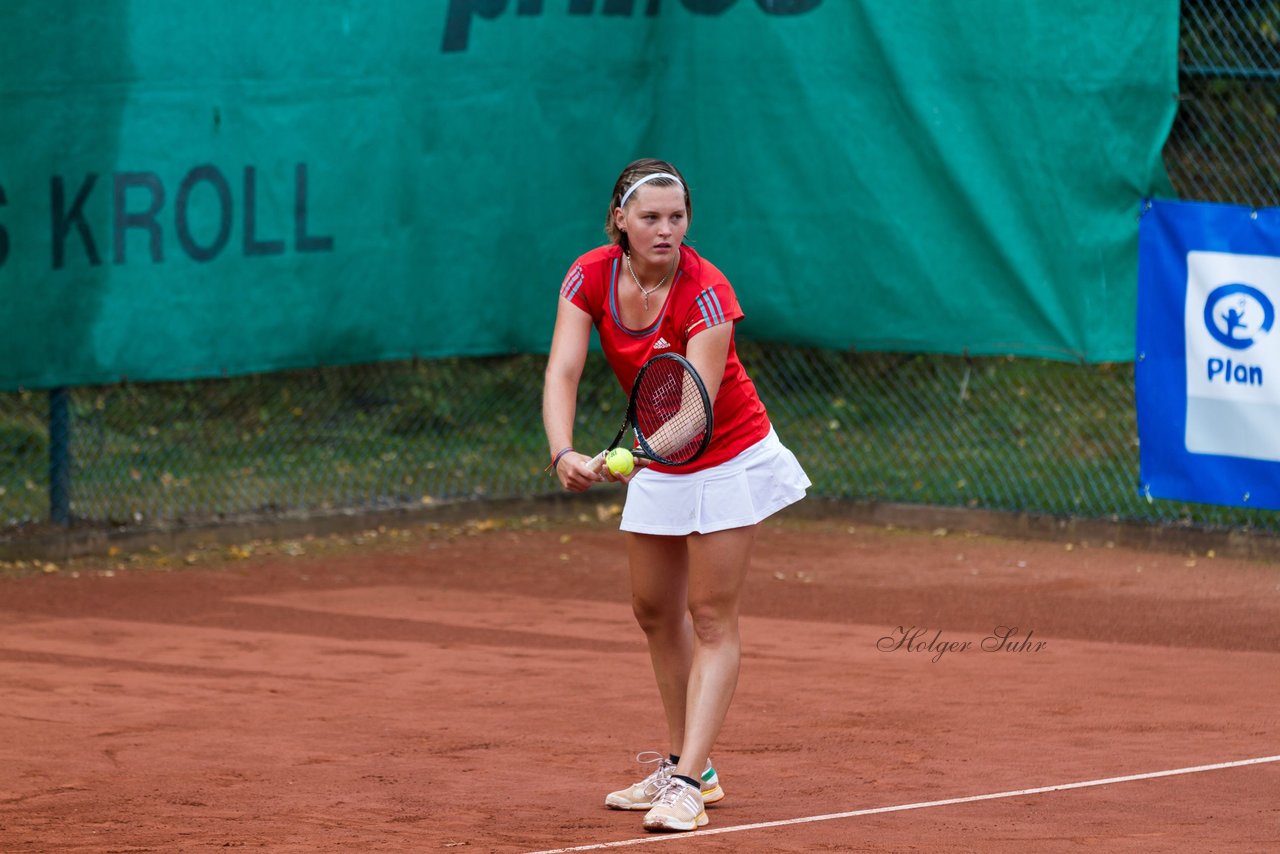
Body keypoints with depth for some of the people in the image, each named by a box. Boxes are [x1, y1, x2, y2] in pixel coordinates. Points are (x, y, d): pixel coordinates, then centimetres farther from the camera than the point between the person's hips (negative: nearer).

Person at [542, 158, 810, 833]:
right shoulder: (590, 277, -15)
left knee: (712, 618, -9)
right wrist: (564, 454, -42)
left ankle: (686, 785, -14)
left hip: (727, 456, -6)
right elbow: (562, 373, -24)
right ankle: (684, 764, 23)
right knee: (656, 611, 12)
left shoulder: (706, 294, -29)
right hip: (657, 464, 6)